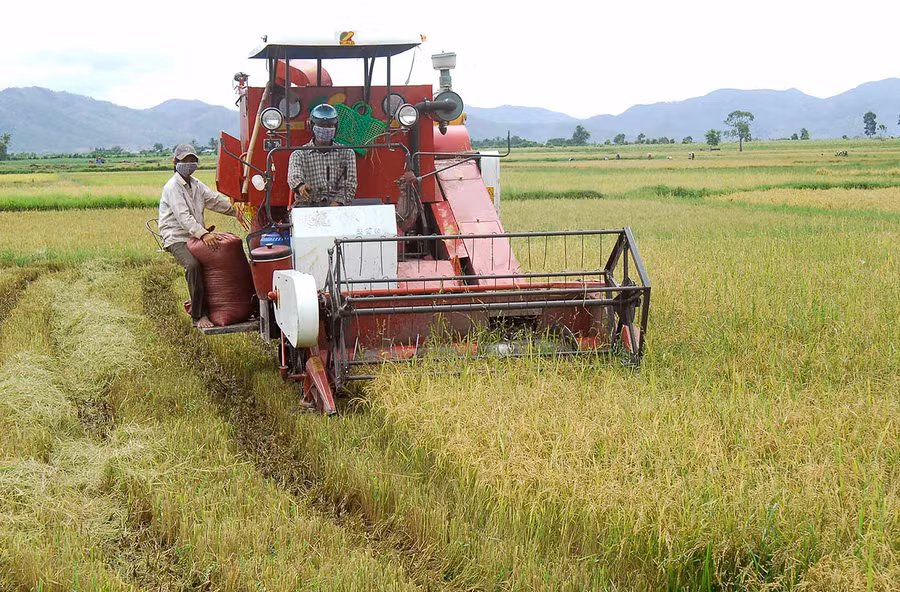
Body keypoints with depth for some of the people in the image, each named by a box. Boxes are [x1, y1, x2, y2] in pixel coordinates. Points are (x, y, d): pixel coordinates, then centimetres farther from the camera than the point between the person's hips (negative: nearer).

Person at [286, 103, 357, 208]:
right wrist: (300, 186, -38)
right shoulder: (300, 154, 9)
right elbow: (294, 176, -12)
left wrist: (336, 203, -17)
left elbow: (349, 185, 3)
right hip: (307, 205, -1)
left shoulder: (346, 153, 13)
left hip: (336, 206, 1)